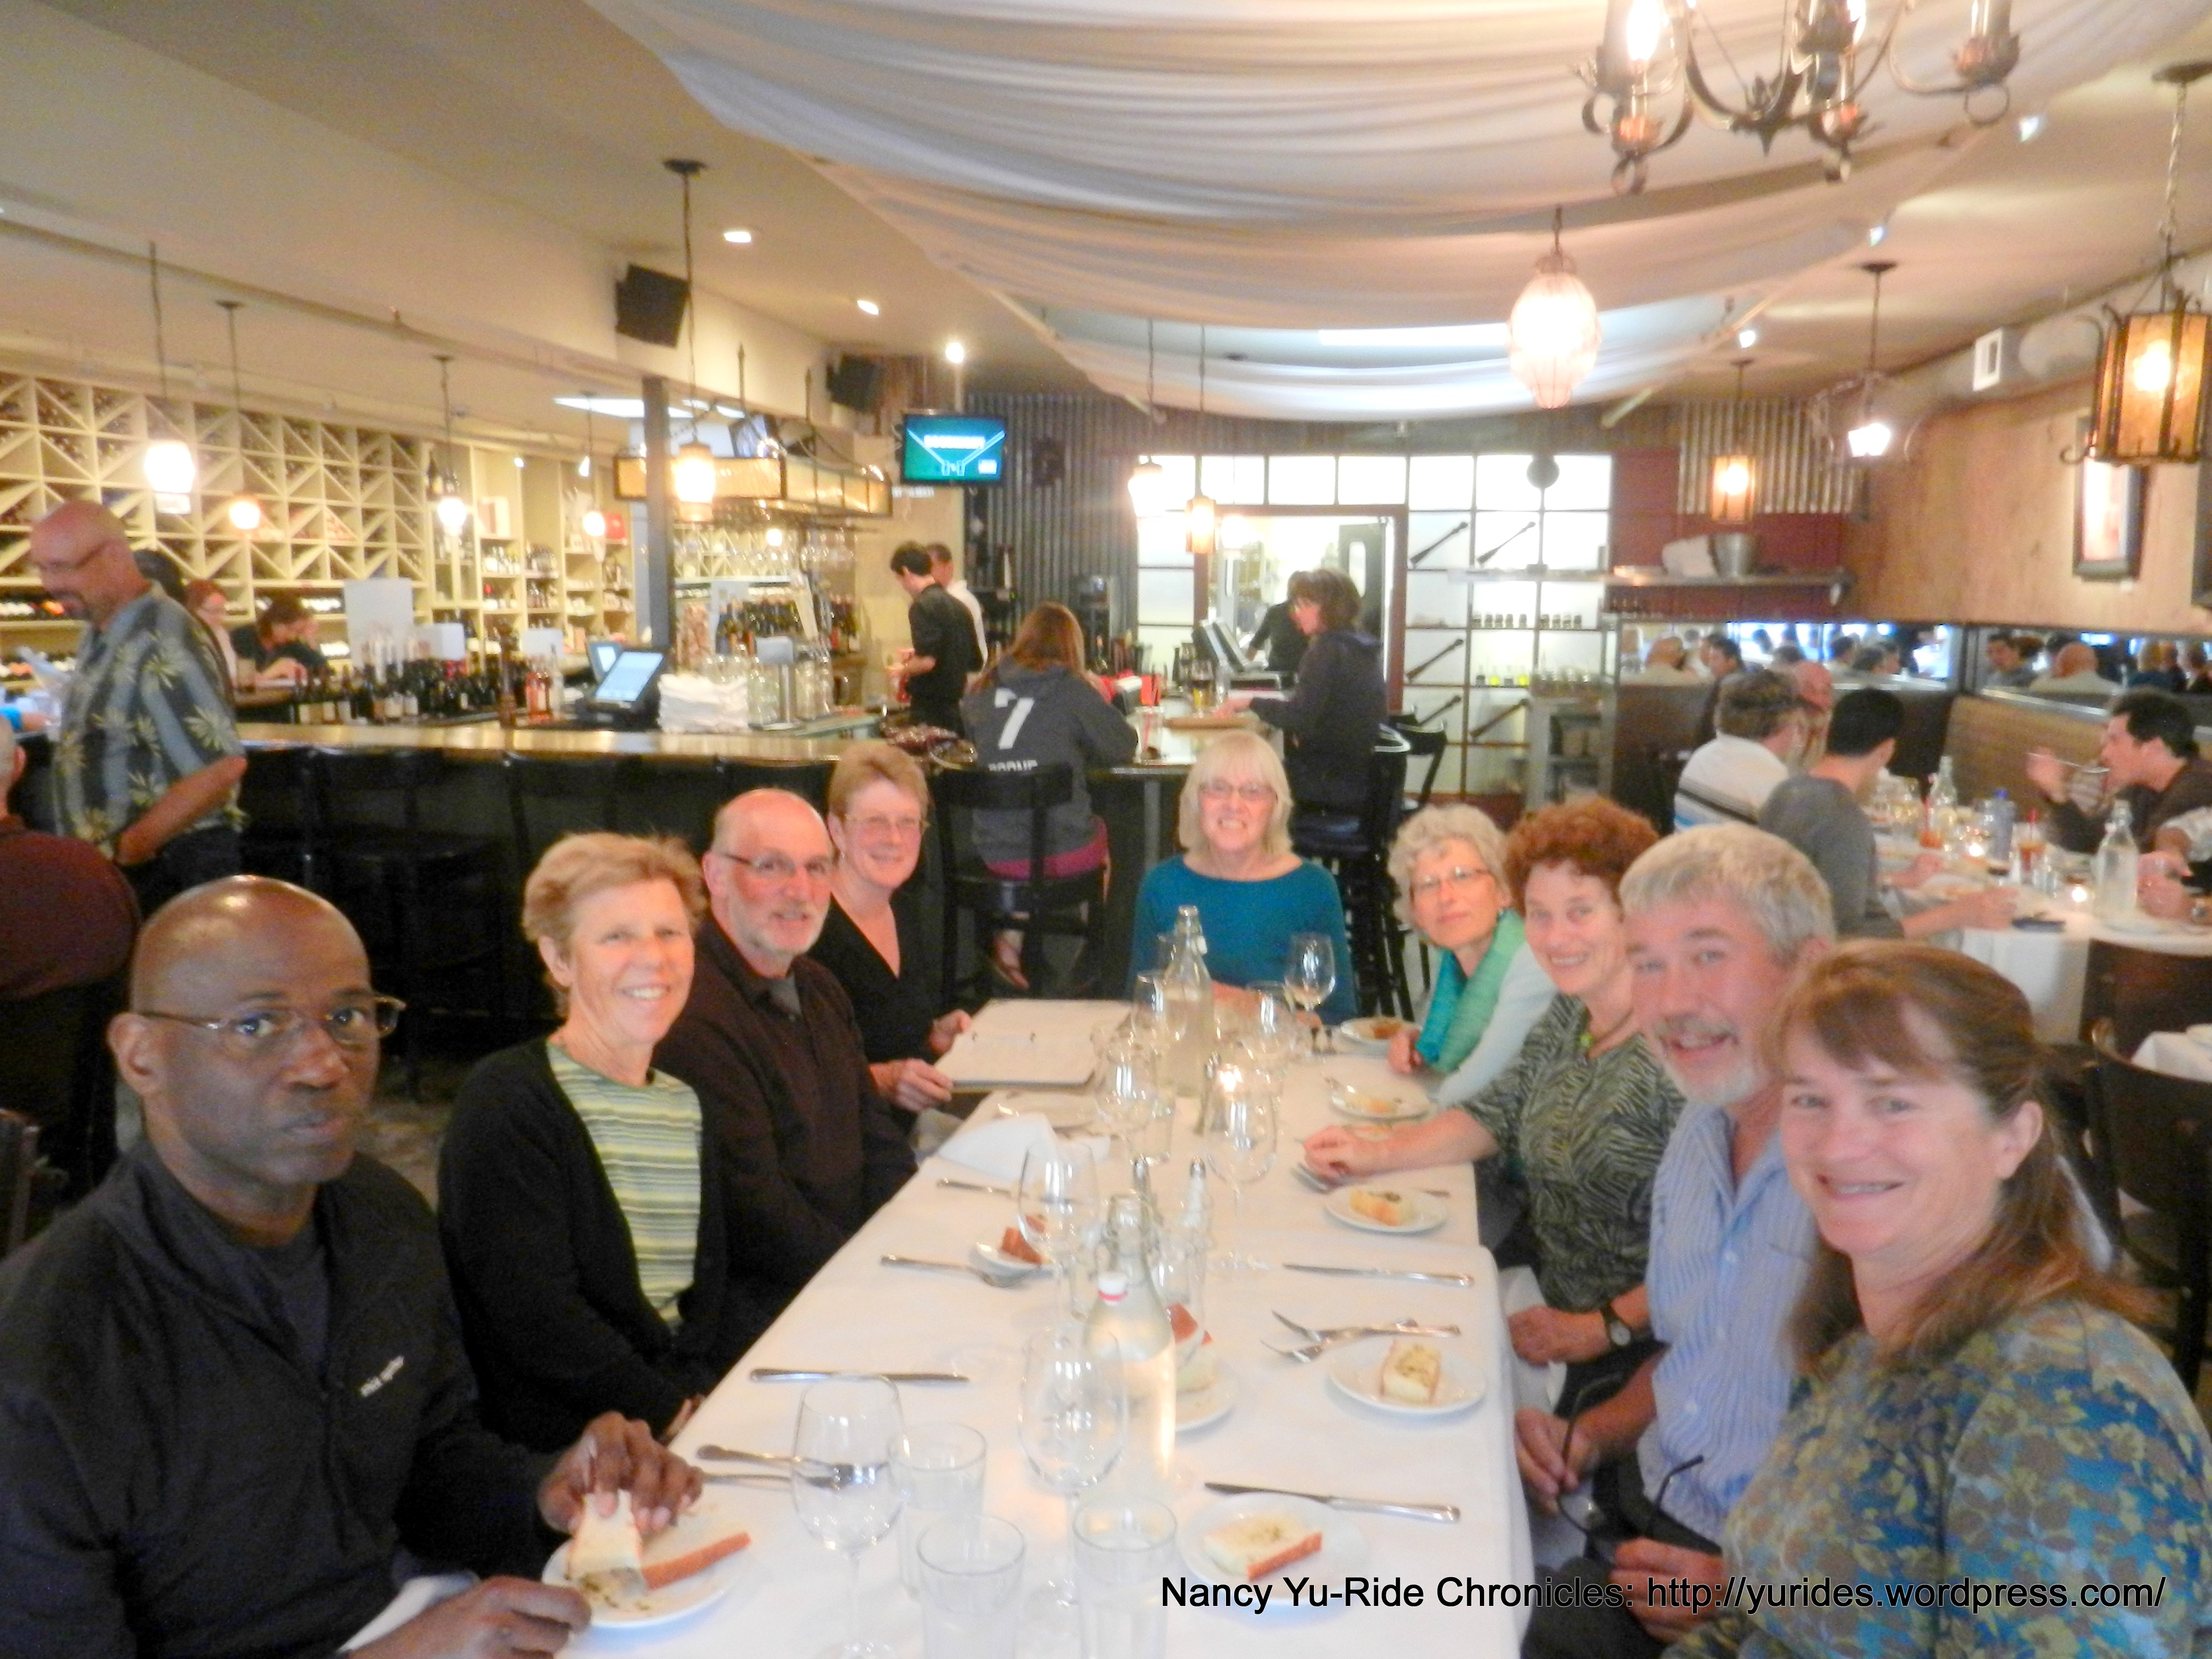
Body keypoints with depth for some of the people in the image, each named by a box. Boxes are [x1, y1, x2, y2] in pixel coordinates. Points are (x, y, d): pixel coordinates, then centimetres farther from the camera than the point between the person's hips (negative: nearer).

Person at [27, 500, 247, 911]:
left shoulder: (164, 643, -20)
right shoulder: (99, 635, 10)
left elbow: (222, 767, -27)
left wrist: (129, 849, -19)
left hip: (167, 869, -9)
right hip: (108, 865, 9)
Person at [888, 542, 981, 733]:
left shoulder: (923, 606, -12)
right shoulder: (957, 605, 13)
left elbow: (927, 661, -23)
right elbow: (976, 662, 19)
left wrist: (903, 671, -2)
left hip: (932, 710, -8)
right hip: (957, 707, 8)